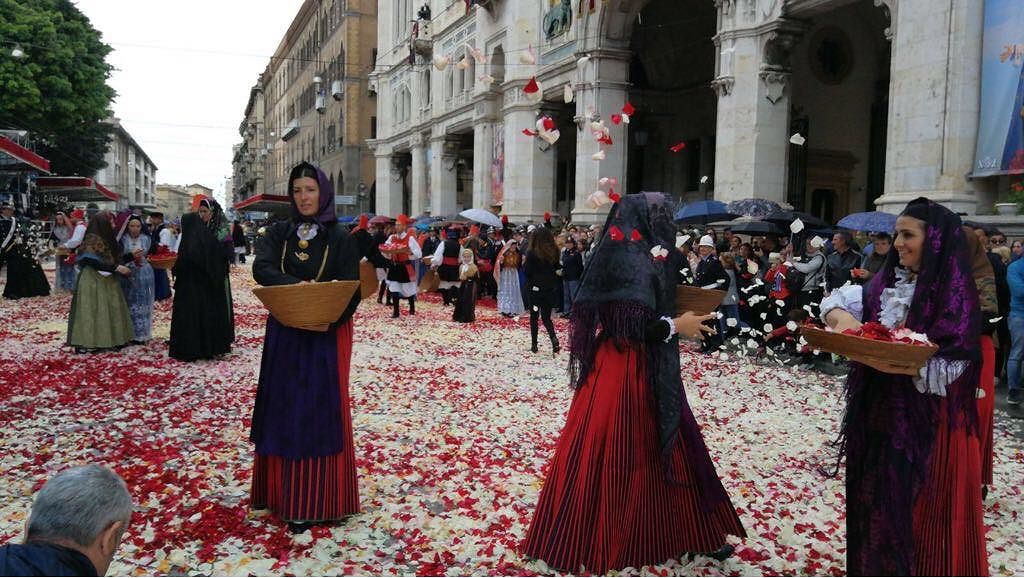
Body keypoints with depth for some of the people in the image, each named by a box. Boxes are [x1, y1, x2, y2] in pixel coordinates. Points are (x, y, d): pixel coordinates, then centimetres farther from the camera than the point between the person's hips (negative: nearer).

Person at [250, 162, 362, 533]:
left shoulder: (340, 238, -4)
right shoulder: (279, 232, 5)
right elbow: (261, 268, -13)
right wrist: (296, 286, -30)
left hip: (325, 335, -4)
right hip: (283, 333, 4)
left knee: (317, 411, -1)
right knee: (281, 408, 9)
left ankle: (312, 502, 6)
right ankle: (278, 490, 23)